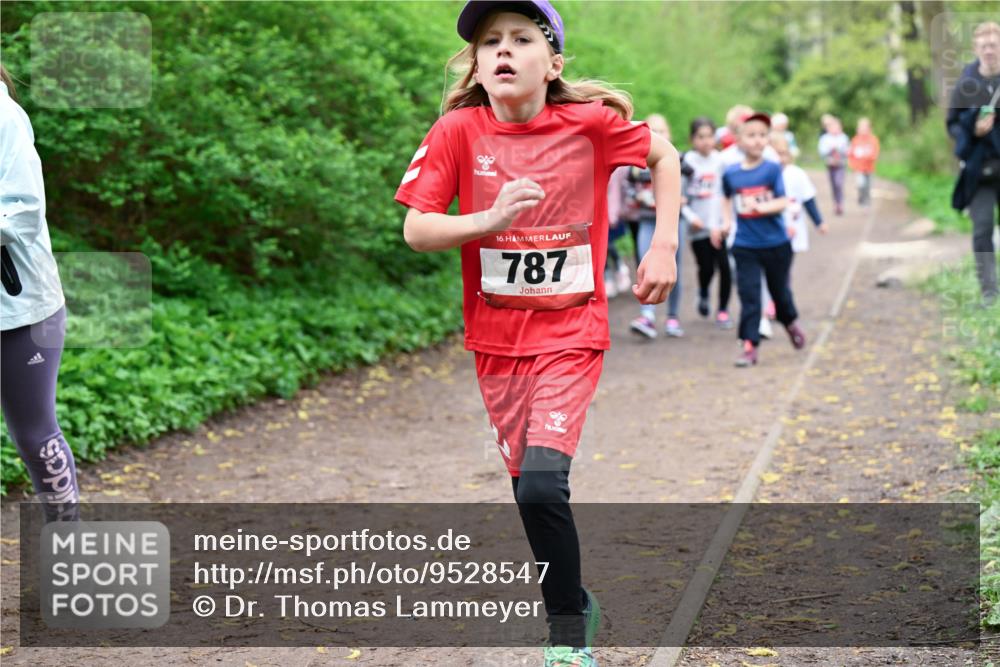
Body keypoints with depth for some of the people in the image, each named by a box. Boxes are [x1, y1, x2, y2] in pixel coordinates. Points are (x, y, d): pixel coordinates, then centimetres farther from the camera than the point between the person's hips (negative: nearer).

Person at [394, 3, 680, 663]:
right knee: (528, 487, 11)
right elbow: (415, 230, -10)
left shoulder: (589, 121, -9)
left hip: (571, 331, -3)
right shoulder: (458, 130, -6)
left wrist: (664, 247, -3)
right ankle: (578, 606, 35)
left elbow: (664, 157, 7)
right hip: (496, 338, 3)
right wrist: (490, 220, -26)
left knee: (542, 483, -19)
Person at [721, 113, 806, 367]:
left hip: (776, 244, -1)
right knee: (749, 295, -4)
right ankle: (749, 346, -2)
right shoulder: (730, 174, -1)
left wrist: (761, 207, -29)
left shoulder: (773, 169, -8)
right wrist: (726, 220, 8)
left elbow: (782, 202, -14)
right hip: (745, 246, 1)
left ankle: (790, 323, 45)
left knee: (779, 289, 15)